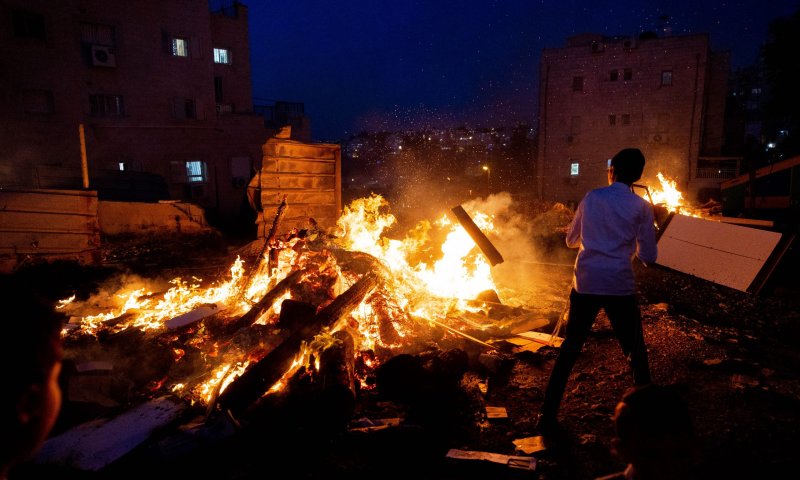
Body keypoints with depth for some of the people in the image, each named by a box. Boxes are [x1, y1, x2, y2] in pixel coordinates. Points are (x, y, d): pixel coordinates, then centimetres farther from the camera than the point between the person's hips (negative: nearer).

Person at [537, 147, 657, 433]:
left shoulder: (591, 198, 6)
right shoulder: (641, 207, 0)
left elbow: (571, 240, 16)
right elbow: (648, 257, 3)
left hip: (585, 283, 2)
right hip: (620, 286, -2)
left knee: (570, 348, 11)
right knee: (636, 353, 15)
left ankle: (548, 416, 12)